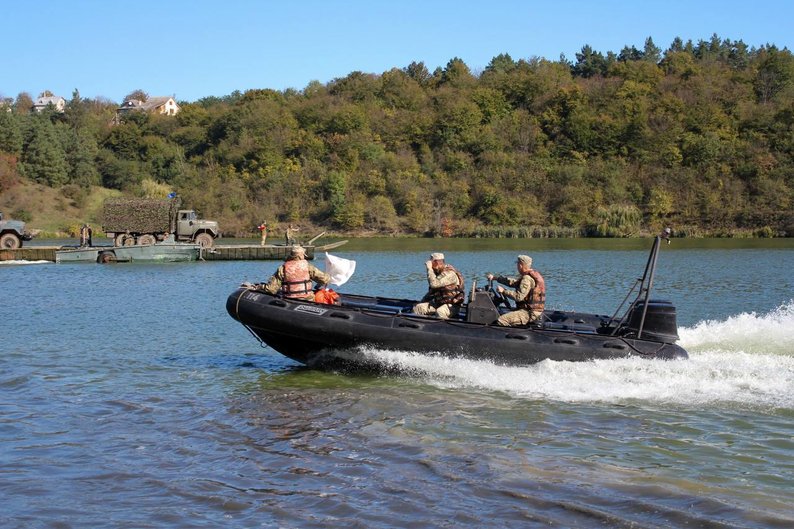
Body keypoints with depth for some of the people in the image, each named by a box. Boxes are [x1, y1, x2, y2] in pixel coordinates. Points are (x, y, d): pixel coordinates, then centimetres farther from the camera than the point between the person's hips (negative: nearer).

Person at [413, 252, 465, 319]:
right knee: (417, 308, -3)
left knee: (440, 311, -40)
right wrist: (422, 302, 14)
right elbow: (433, 290, 21)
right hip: (438, 303, 9)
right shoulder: (438, 272, 10)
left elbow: (434, 284, -31)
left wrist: (429, 269, -22)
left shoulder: (449, 273, -20)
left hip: (452, 305, -9)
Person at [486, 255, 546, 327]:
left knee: (500, 321, -23)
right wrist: (495, 278, 26)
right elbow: (514, 282, 25)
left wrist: (503, 291, -13)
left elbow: (519, 297, -24)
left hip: (530, 313, -11)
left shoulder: (527, 279, -17)